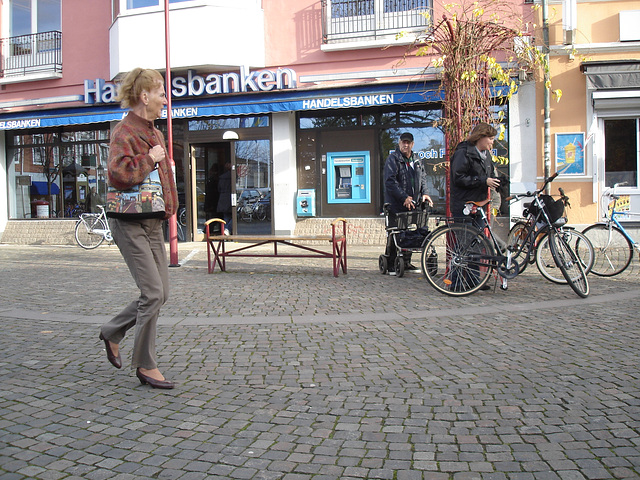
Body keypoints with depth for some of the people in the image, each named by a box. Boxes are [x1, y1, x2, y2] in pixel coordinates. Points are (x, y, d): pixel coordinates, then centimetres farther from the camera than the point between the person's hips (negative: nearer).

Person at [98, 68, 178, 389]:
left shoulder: (154, 133, 15)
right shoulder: (124, 132, -12)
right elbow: (118, 173, -28)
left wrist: (168, 204, 17)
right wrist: (150, 158, -17)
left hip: (153, 222, 9)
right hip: (130, 224, -9)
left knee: (160, 293, 10)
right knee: (153, 293, -9)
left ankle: (112, 333, 31)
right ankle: (145, 366, 5)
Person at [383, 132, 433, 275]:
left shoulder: (416, 161, 14)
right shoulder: (393, 159, -8)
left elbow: (423, 177, 20)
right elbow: (390, 181, -16)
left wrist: (424, 193, 1)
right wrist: (404, 197, -21)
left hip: (411, 205, 6)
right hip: (396, 205, -6)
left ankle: (406, 263, 22)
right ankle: (391, 265, 5)